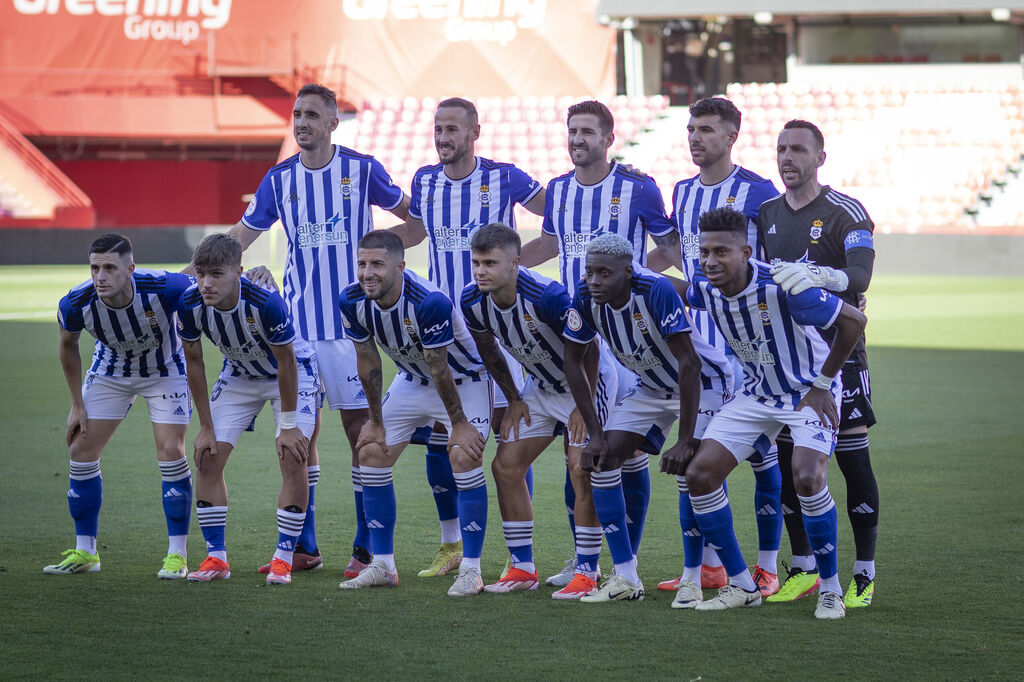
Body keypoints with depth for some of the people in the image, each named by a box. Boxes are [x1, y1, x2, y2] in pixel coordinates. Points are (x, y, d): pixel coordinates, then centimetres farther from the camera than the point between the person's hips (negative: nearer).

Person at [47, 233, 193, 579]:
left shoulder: (163, 288, -37)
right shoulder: (75, 304, -28)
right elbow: (68, 346, -5)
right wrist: (77, 405, -1)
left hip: (165, 370, -2)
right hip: (110, 372, 3)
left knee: (171, 452, -15)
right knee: (81, 450, -3)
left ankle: (177, 554, -2)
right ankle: (85, 552, 12)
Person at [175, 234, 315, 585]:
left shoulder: (266, 303, -38)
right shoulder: (190, 304, -25)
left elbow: (286, 362, -24)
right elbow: (194, 362, -10)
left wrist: (288, 426, -19)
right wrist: (206, 428, -8)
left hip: (293, 372, -4)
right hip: (239, 375, 4)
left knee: (293, 459, -17)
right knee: (207, 458, -5)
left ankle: (284, 558, -6)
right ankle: (216, 558, 4)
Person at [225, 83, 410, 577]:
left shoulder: (361, 170, -2)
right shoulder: (280, 179, 6)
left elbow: (411, 216, 12)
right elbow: (240, 236, 13)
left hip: (349, 322, -3)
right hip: (297, 324, 3)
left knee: (360, 429, -2)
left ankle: (366, 549, 3)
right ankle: (303, 548, 14)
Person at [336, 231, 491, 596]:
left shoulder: (430, 302, -37)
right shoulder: (353, 301, -20)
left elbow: (440, 370, -27)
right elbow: (368, 361, -6)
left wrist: (459, 424, -17)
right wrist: (376, 420, 1)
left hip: (463, 379, -6)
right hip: (412, 381, 6)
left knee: (465, 456, -22)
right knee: (371, 454, -1)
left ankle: (471, 569, -14)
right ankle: (382, 566, 8)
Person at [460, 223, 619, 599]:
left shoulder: (548, 296, -34)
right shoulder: (472, 300, -15)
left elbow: (588, 349, -22)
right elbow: (489, 350, 6)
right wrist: (513, 399, 7)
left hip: (588, 381, -7)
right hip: (541, 385, 7)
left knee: (583, 470, -15)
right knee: (506, 466, 0)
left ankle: (586, 572, -8)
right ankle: (523, 569, 8)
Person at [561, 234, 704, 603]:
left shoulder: (657, 291, -34)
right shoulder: (587, 296, -18)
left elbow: (689, 364, -33)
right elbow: (572, 359, -5)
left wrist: (685, 440, -34)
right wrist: (595, 432, -8)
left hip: (700, 383, -6)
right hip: (649, 388, 6)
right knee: (602, 460, -5)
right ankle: (625, 578, -1)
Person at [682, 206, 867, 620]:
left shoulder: (780, 286, -30)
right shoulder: (705, 290, -12)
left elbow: (853, 320, -21)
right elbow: (675, 289, 15)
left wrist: (823, 384, -15)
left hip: (809, 393, -6)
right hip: (756, 395, 6)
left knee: (807, 479, -27)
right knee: (699, 475, -5)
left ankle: (831, 590, -7)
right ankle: (741, 586, 7)